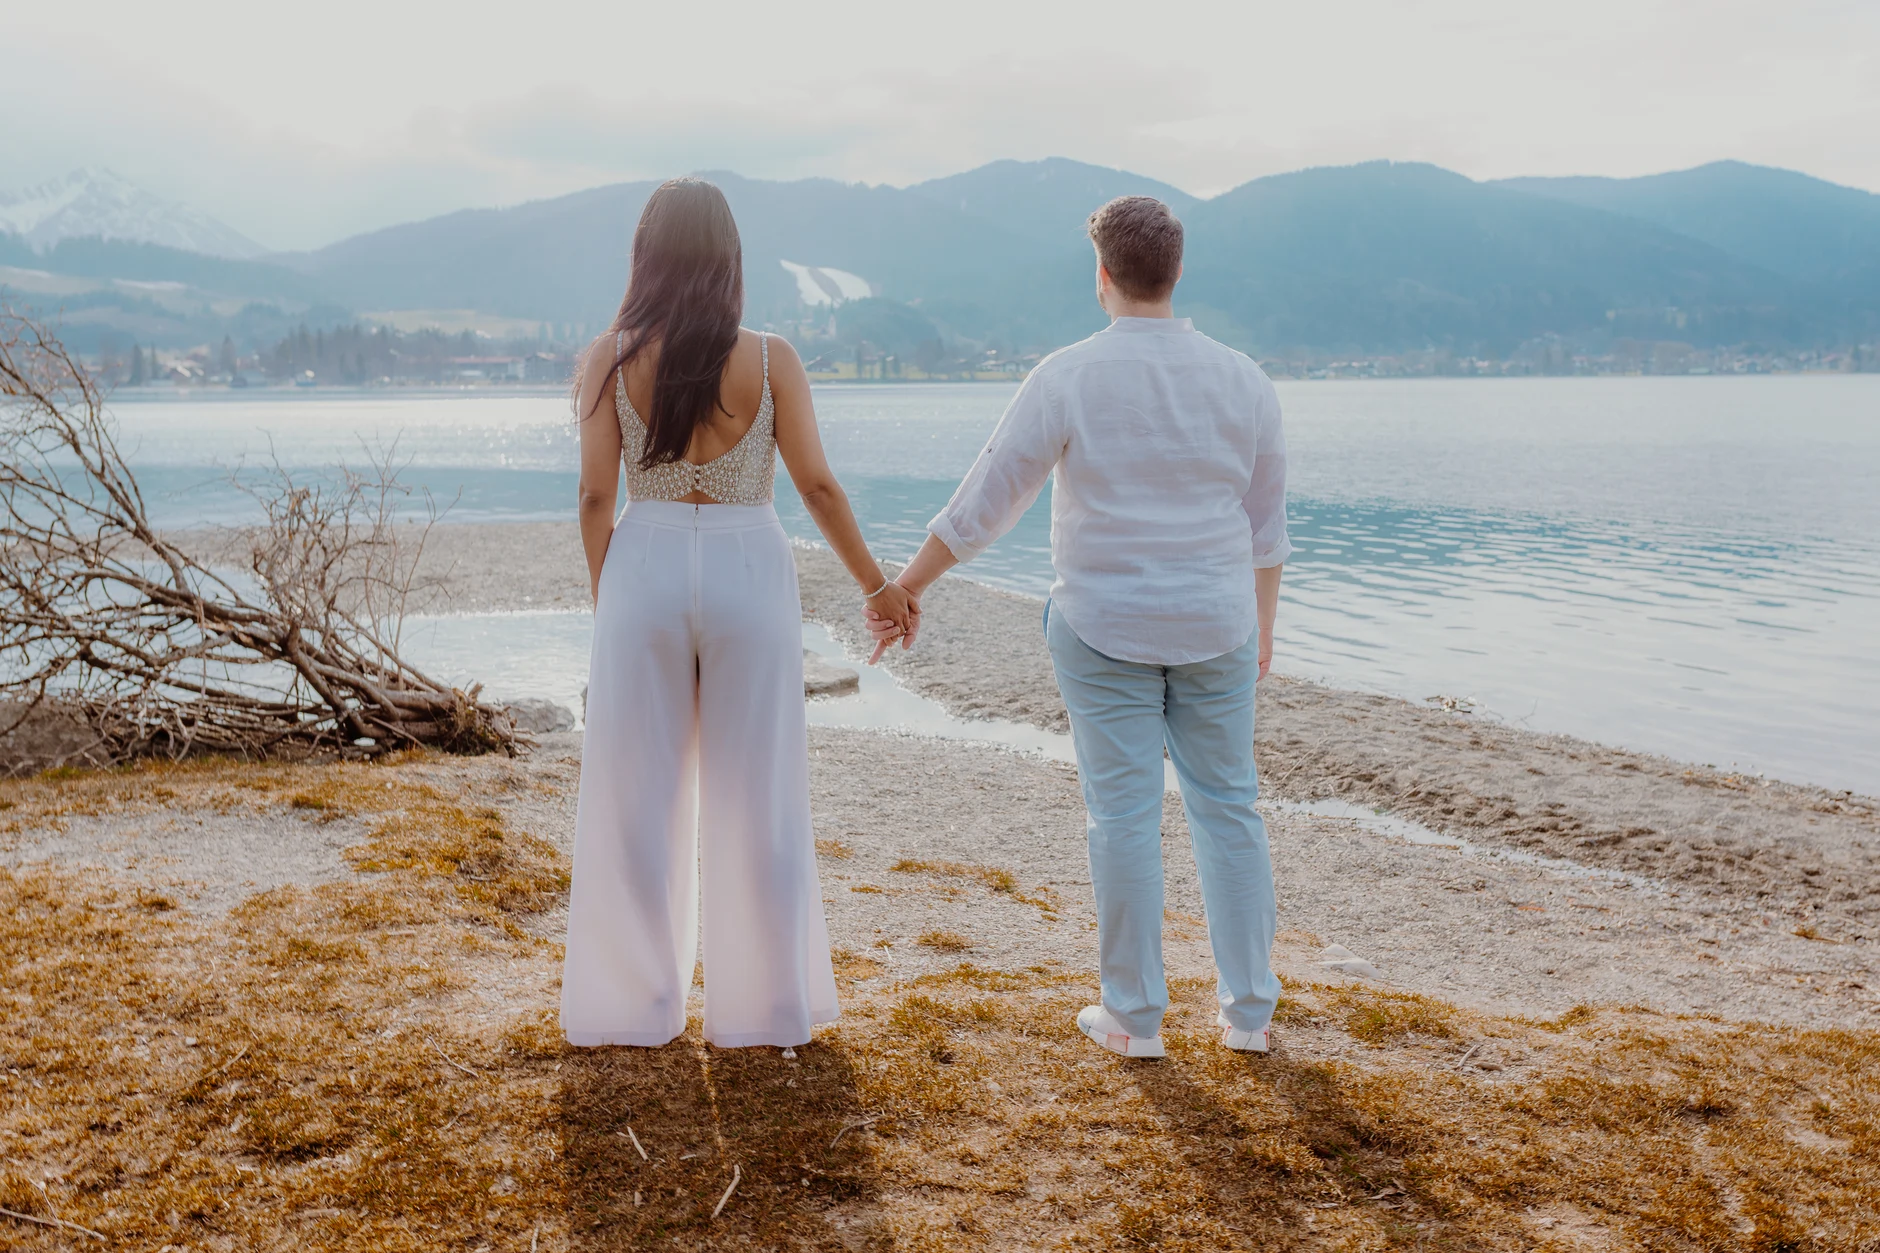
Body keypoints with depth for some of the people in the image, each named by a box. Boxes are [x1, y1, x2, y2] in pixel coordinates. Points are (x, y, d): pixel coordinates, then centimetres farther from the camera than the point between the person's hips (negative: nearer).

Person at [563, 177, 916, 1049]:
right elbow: (818, 486, -1)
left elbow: (596, 497, -4)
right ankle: (761, 1007, 19)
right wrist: (876, 585, 10)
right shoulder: (769, 360, -3)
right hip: (747, 570, 0)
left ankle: (633, 1007, 19)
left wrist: (604, 600, 8)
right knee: (754, 798, 9)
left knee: (635, 797, 10)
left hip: (644, 569, 0)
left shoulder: (611, 358, -2)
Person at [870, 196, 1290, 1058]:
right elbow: (1264, 522, 8)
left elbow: (983, 503, -9)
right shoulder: (1241, 381, 0)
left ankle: (1134, 1017, 12)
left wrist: (905, 588, 1)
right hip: (1211, 629, 3)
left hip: (1103, 626, -2)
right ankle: (1248, 1011, 17)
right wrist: (1262, 626, 20)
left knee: (1124, 814, 4)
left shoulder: (1066, 379, -11)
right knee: (1227, 807, 11)